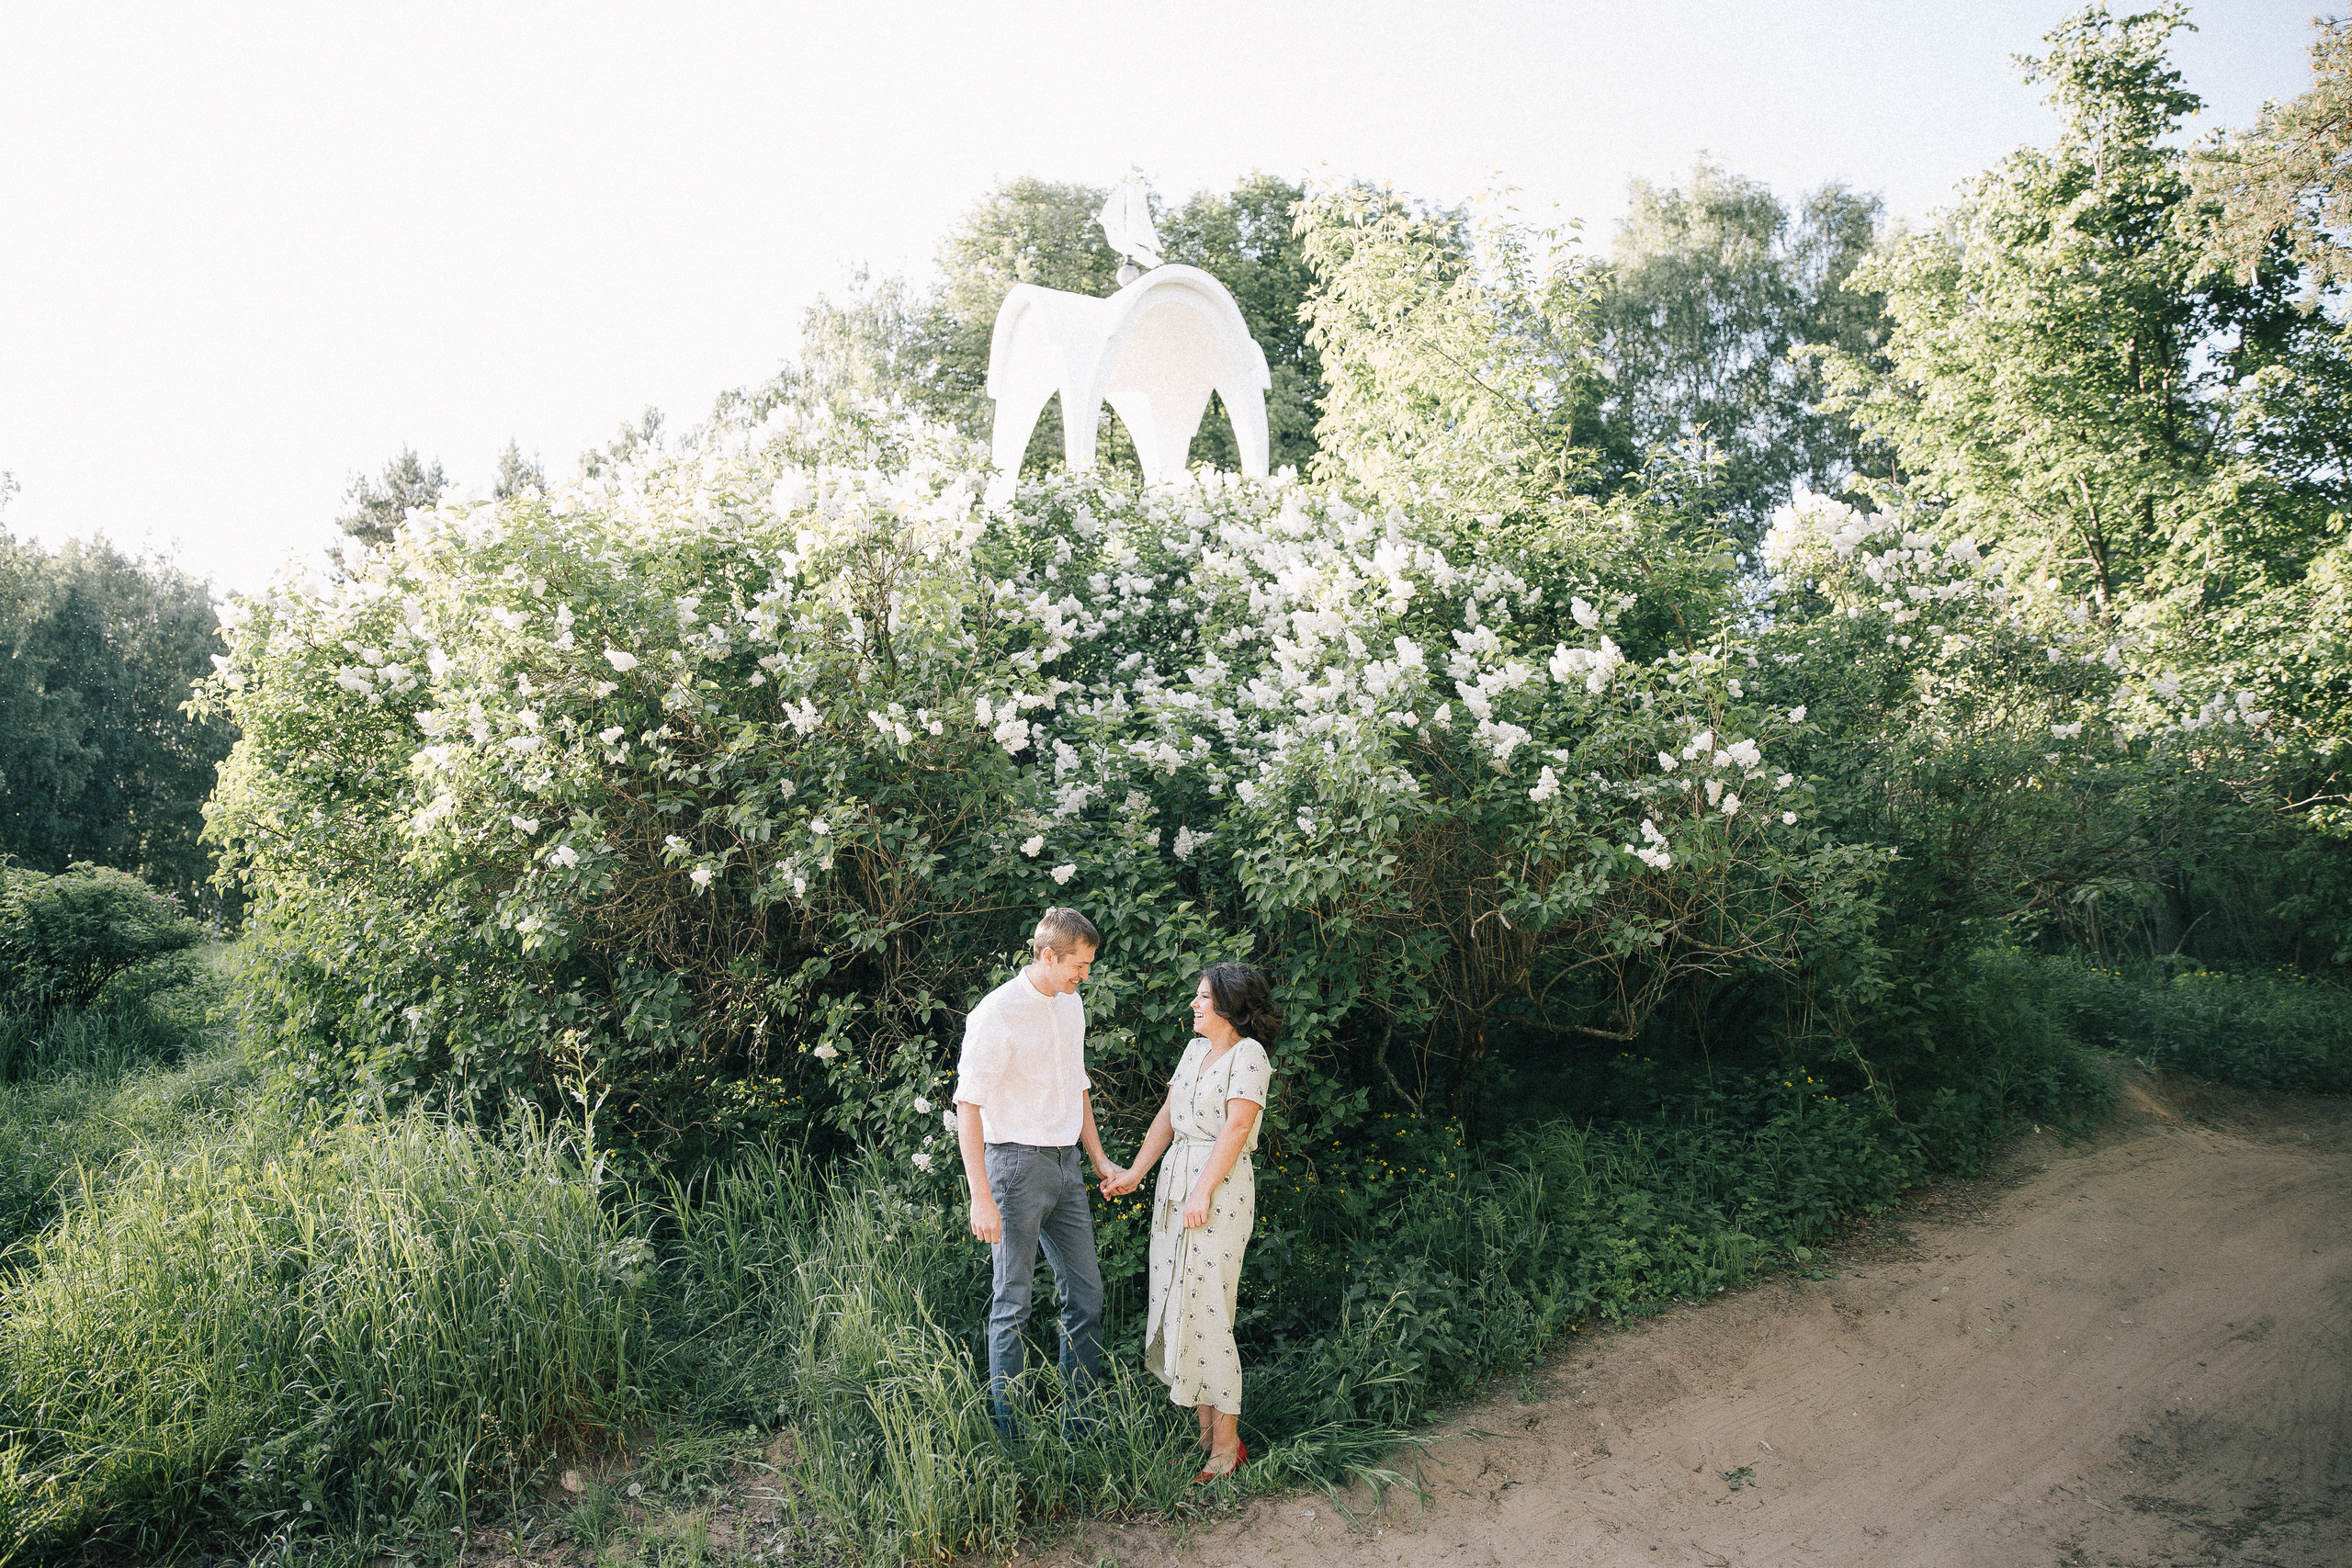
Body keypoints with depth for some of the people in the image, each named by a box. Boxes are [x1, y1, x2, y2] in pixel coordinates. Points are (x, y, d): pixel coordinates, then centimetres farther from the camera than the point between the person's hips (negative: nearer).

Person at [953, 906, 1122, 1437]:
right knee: (1013, 1302, 2)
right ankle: (1007, 1428, 15)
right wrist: (981, 1196, -20)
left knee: (1085, 1292, 11)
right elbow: (967, 1106, -16)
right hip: (1017, 1162, -7)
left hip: (1066, 1164, 8)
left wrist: (1099, 1158, 16)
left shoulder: (1071, 1005, 9)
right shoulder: (996, 1013, -15)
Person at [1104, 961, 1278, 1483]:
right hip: (1173, 1184, 8)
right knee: (1176, 1307, 9)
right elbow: (1168, 1115, 17)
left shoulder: (1248, 1053, -9)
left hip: (1220, 1189, -8)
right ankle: (1204, 1429, 19)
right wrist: (1135, 1173, 13)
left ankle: (1226, 1445, 4)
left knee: (1206, 1312, -6)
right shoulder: (1196, 1048, 15)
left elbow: (1236, 1128, -16)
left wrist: (1203, 1192, -20)